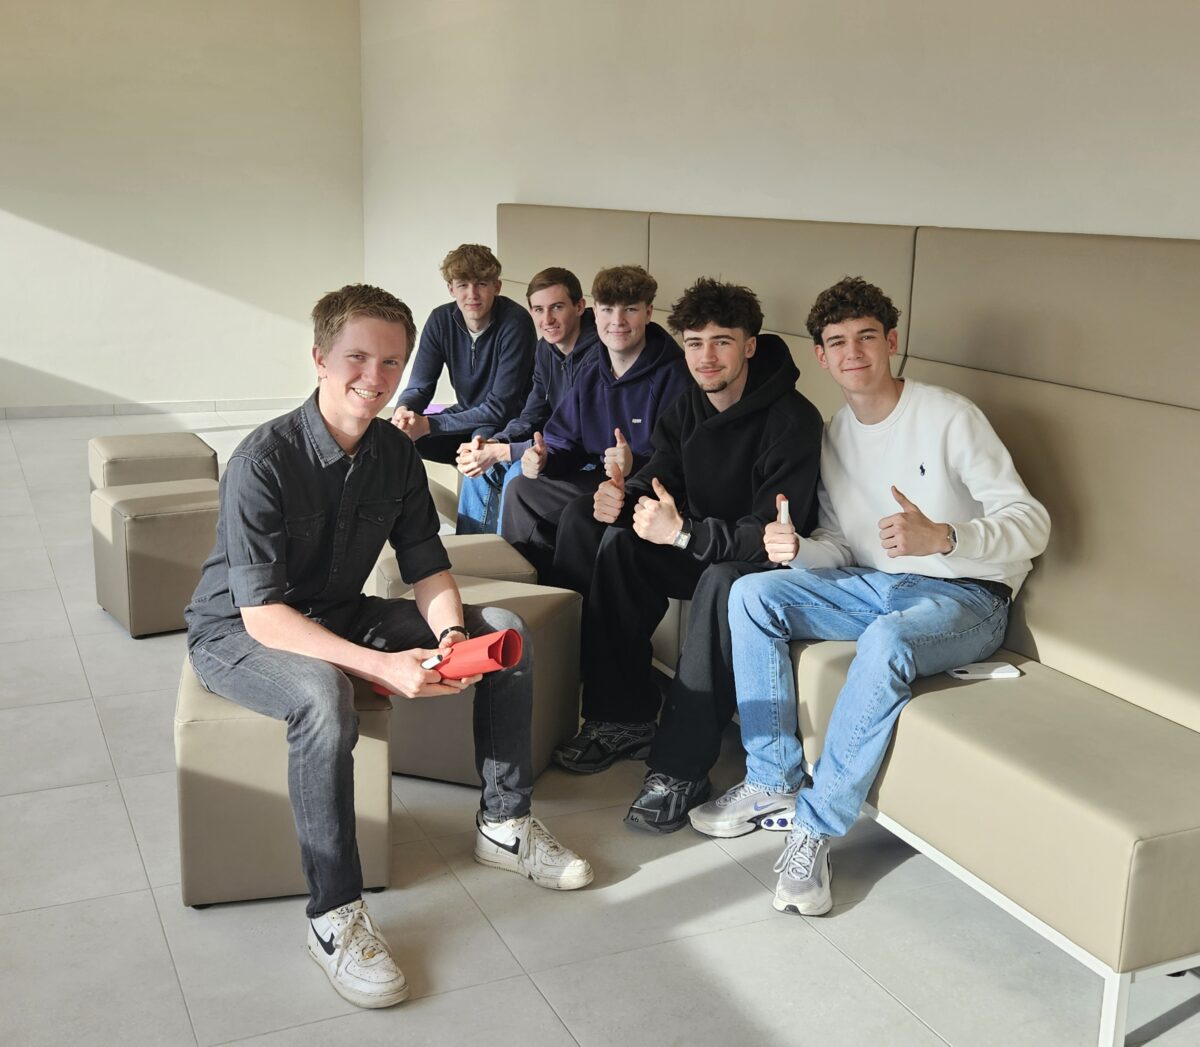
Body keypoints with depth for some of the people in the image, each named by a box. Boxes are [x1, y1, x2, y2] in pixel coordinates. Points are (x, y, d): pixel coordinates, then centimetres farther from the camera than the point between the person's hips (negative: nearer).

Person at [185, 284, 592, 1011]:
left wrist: (450, 635, -23)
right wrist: (381, 666, -39)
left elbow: (428, 568, -1)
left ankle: (504, 823, 7)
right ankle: (335, 915, -25)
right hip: (236, 633, -6)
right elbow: (262, 613, -30)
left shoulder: (396, 454, -6)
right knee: (324, 696, -40)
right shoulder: (264, 460, -26)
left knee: (505, 630, -4)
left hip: (339, 616, 7)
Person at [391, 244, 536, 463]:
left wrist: (428, 425, -29)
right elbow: (419, 387, -2)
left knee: (483, 438, -37)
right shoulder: (440, 320, -5)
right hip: (467, 417, 5)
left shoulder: (516, 322, -22)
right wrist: (403, 410, -28)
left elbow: (500, 408, -25)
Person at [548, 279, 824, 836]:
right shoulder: (685, 410, 3)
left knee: (723, 580, -37)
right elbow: (659, 481, 4)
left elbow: (776, 532, -28)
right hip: (698, 553, 7)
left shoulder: (791, 420, -21)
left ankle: (681, 767, -33)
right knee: (620, 543, -14)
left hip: (766, 566, -7)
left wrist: (683, 533, -38)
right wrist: (620, 497, -21)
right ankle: (623, 720, -7)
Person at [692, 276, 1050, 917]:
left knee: (887, 640, -38)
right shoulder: (834, 437, 8)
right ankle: (772, 780, -9)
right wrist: (798, 550, -16)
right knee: (753, 593, -14)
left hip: (965, 599, -6)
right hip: (874, 585, 6)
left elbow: (1031, 524, -17)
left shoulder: (948, 417, -12)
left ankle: (816, 828, -27)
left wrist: (941, 537, -35)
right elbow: (839, 549, 9)